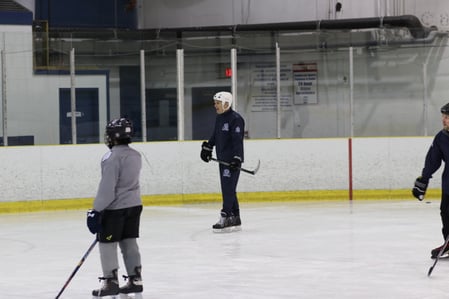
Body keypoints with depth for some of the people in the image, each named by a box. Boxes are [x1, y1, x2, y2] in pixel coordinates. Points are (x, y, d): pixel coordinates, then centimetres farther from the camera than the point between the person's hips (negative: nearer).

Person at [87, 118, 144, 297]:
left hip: (115, 208, -8)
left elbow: (106, 187, -21)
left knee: (107, 243, 2)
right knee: (129, 242, 13)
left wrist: (97, 211, -16)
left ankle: (111, 282, 3)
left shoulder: (112, 157, -18)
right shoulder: (135, 156, 8)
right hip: (134, 205, 8)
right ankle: (135, 279, 14)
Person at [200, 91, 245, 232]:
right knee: (228, 190, 9)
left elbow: (238, 140, -20)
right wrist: (207, 147, 23)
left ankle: (225, 218, -12)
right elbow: (215, 135, 28)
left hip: (232, 161, -9)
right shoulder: (219, 118, 15)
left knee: (228, 188, -12)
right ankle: (235, 220, 13)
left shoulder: (235, 119, -14)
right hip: (223, 160, 9)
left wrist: (237, 158, -25)